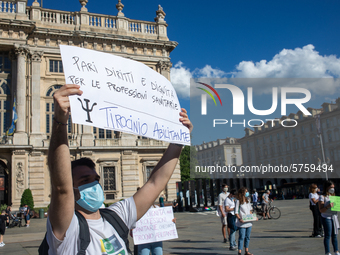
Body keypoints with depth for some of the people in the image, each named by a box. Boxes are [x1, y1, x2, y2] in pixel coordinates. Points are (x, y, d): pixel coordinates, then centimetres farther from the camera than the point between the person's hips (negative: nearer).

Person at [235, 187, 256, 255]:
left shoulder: (248, 200, 13)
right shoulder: (238, 201, -8)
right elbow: (236, 212, -10)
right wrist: (239, 219, -24)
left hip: (249, 222, 7)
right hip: (242, 223, -7)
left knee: (248, 237, 11)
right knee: (242, 237, -7)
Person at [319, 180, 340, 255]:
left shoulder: (333, 196, 12)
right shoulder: (322, 197, -8)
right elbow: (321, 210, -13)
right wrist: (328, 207, -30)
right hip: (326, 218, -6)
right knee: (327, 235, -2)